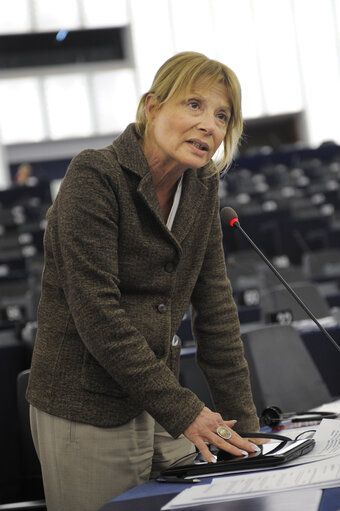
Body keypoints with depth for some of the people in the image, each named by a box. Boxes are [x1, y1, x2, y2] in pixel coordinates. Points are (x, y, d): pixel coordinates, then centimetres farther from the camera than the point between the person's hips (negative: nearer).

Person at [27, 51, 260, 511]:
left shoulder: (202, 190, 7)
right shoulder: (94, 178, -14)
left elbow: (215, 307, 6)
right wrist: (182, 411, -20)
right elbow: (97, 313, -20)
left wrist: (243, 422, 0)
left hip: (160, 408, 7)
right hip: (86, 415, -6)